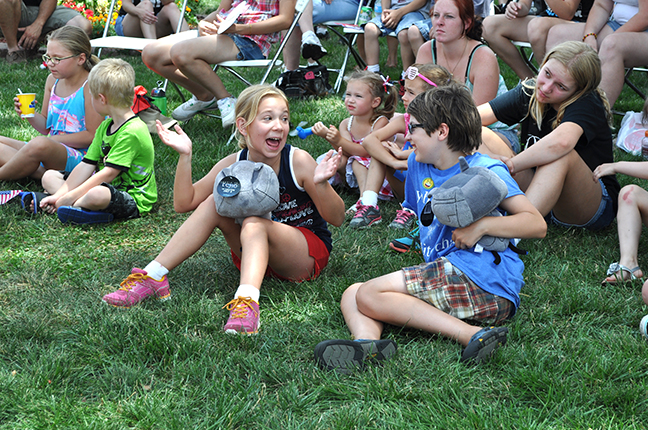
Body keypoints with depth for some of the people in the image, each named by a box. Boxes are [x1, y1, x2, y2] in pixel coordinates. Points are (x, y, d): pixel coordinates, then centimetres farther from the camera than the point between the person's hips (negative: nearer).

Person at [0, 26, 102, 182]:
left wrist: (53, 139, -12)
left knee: (40, 144, -38)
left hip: (78, 157, -9)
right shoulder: (53, 80, 11)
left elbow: (92, 135, -13)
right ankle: (39, 171, -21)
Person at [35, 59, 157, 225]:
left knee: (97, 194, -43)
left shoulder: (132, 131, -21)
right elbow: (87, 165, 6)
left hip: (133, 198, -10)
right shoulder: (105, 127, 11)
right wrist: (59, 195, -4)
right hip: (106, 186, 10)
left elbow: (109, 173, -24)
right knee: (49, 176, 10)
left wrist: (71, 196, -23)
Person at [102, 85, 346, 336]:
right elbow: (184, 203, -6)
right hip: (254, 250, 4)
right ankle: (153, 277, -16)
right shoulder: (233, 165, -7)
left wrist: (321, 184, -37)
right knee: (214, 203, -15)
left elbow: (337, 219, -16)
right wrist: (185, 156, -18)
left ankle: (247, 300, -56)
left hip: (308, 253, -4)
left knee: (254, 223, -32)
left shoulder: (298, 162, -17)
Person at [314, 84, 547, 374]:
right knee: (351, 294, 0)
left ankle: (472, 334, -26)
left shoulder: (485, 170, -1)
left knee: (368, 294, -17)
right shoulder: (418, 165, 20)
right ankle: (368, 341, -33)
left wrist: (482, 224, -19)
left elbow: (537, 225, -9)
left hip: (481, 278, -9)